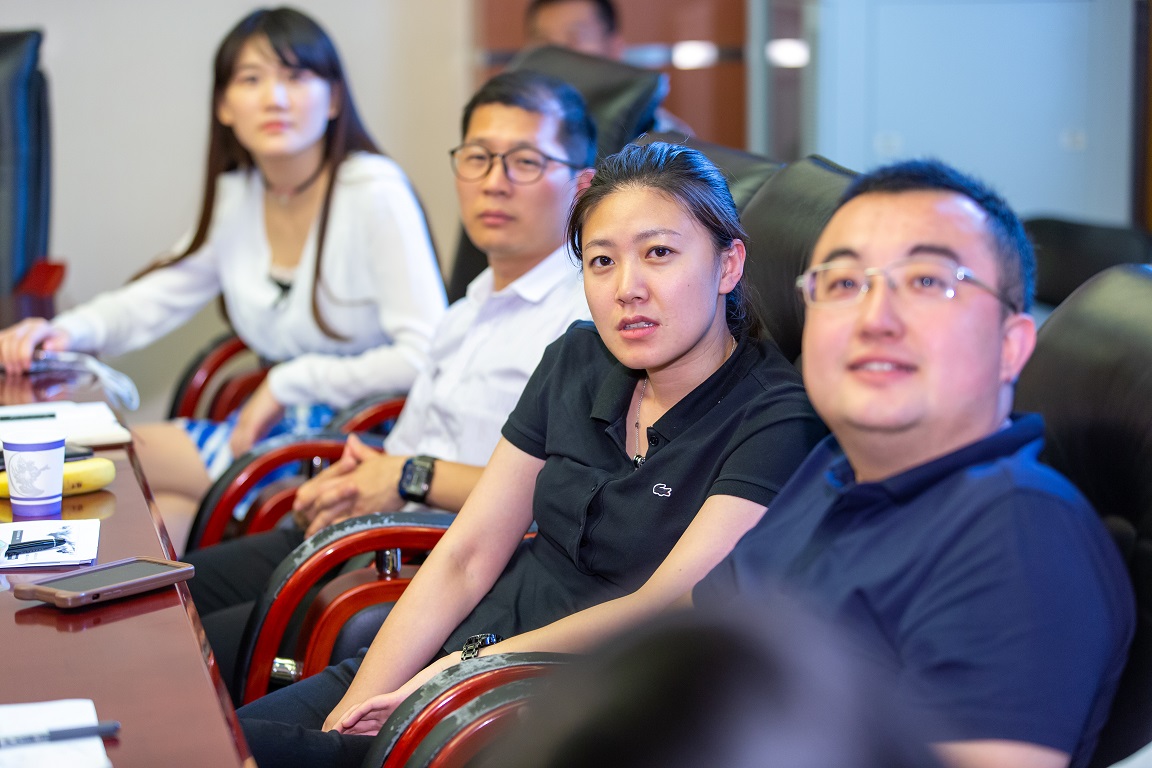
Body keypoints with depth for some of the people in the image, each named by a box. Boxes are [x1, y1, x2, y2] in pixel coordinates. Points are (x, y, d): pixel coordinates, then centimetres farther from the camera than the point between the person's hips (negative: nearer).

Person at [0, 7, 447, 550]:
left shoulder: (374, 192, -15)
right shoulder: (234, 196, 7)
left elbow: (427, 356, -21)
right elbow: (154, 299, 15)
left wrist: (288, 382, -15)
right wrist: (69, 331, -5)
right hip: (282, 422, 6)